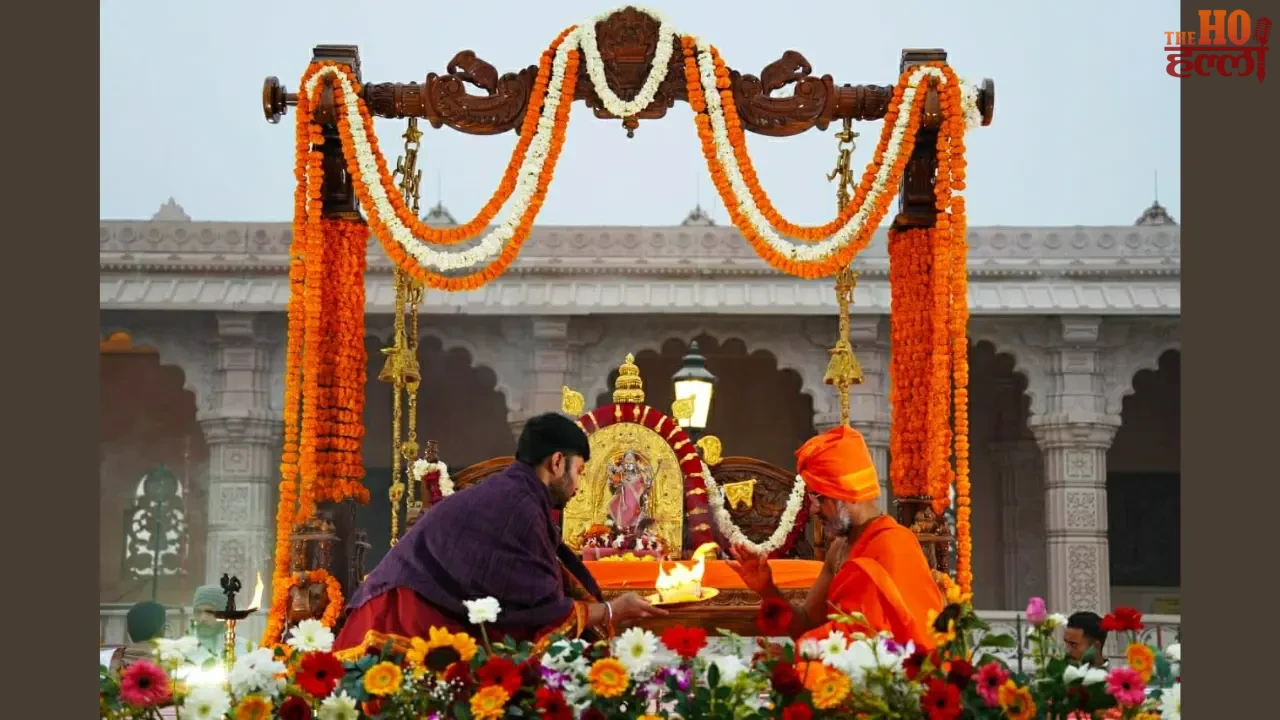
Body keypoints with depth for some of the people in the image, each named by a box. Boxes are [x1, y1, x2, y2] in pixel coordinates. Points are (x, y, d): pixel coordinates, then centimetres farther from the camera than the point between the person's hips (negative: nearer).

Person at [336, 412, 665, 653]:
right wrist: (611, 612, 1)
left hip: (426, 619, 10)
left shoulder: (507, 496, 14)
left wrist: (604, 610, 22)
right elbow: (543, 609, -13)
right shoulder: (517, 506, -16)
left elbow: (530, 596, 18)